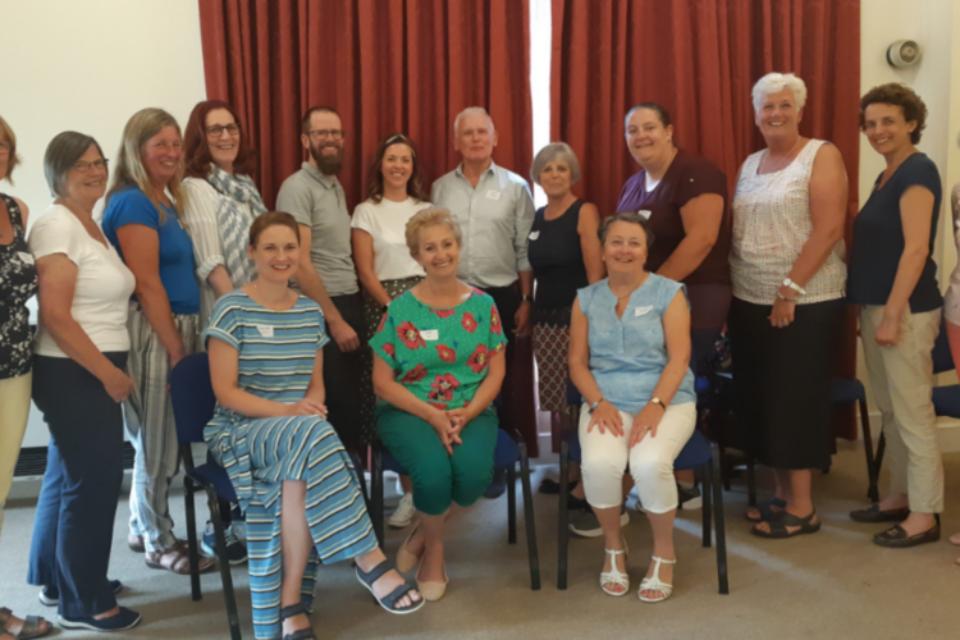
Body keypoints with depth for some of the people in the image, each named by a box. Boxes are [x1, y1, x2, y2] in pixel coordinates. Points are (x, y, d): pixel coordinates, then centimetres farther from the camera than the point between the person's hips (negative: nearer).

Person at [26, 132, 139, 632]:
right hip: (73, 374, -10)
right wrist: (108, 373, -19)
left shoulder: (91, 224, 14)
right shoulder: (57, 225, -15)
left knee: (69, 475, 19)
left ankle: (58, 578, 34)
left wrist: (111, 370, 11)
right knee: (93, 480, -4)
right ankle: (83, 603, 9)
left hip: (93, 372, 10)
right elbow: (55, 315, -21)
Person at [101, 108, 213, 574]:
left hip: (174, 327, 9)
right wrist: (175, 348, -16)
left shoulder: (167, 200, 14)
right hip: (151, 332, -9)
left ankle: (143, 528, 31)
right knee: (158, 440, 2)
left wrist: (182, 340, 14)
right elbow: (146, 283, -17)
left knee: (158, 438, 17)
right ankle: (159, 542, 16)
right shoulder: (133, 203, -13)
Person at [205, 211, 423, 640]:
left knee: (300, 474, -34)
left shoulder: (310, 312, 11)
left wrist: (313, 407, -9)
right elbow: (225, 392, -9)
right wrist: (288, 412, -21)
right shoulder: (232, 309, -5)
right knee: (311, 437, -36)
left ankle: (291, 602, -22)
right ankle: (368, 558, -29)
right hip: (240, 430, -4)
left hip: (299, 430, 4)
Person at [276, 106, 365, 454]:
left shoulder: (336, 186, 15)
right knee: (332, 405, 0)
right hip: (321, 311, -8)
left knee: (352, 400, 14)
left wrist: (352, 313, 8)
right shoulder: (297, 188, -11)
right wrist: (334, 319, -17)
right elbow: (300, 264, -17)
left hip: (350, 303, 8)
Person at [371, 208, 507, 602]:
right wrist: (434, 416, -15)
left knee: (475, 471, -29)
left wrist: (466, 414, -13)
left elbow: (496, 371, 5)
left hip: (470, 411, 2)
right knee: (433, 471, -31)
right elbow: (383, 382, -2)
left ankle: (423, 533, 2)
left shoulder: (482, 304, 6)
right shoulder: (400, 310, 0)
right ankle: (435, 546, 4)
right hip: (409, 411, -1)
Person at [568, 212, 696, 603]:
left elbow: (678, 359, -6)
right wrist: (598, 403, -11)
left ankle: (664, 552, -3)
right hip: (608, 402, 2)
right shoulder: (586, 299, 11)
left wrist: (656, 405, -20)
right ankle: (613, 547, 0)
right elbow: (577, 362, 6)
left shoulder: (668, 293, 3)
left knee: (650, 464, -32)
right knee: (598, 464, -30)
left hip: (667, 399, -1)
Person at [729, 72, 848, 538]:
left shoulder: (821, 155, -6)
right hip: (750, 301, 7)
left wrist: (789, 289, -19)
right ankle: (781, 493, 23)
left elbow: (829, 228, -15)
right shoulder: (750, 164, 14)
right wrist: (733, 291, 7)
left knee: (796, 399, -1)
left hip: (805, 302, -6)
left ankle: (802, 506, 10)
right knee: (761, 398, 10)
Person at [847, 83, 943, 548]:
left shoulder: (918, 171, -12)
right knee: (889, 409, 16)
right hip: (877, 305, 10)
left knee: (913, 413, -2)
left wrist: (893, 315, -21)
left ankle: (924, 515, 7)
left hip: (905, 310, -10)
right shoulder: (888, 175, 15)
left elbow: (916, 249, -19)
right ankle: (901, 496, 28)